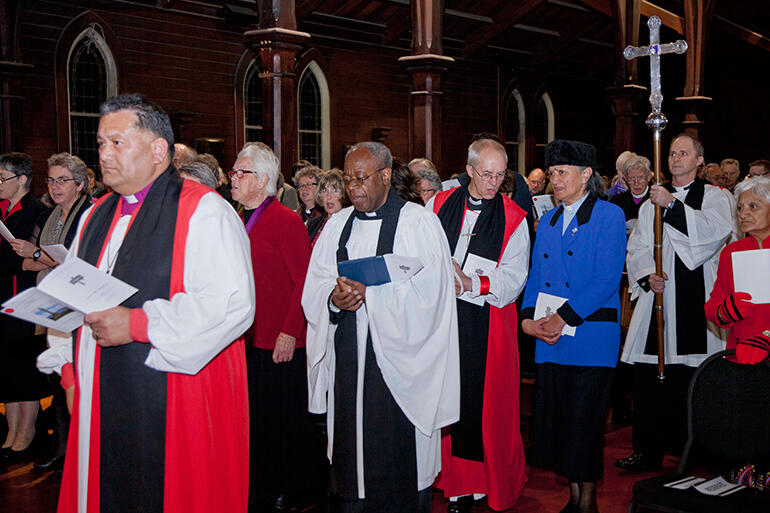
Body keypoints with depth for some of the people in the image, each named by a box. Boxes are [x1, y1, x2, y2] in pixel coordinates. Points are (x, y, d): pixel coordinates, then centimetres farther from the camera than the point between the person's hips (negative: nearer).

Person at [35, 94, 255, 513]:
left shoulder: (203, 212, -10)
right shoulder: (97, 216, 15)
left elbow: (232, 303, -21)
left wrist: (138, 324, -22)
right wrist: (69, 368, 9)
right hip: (99, 406, 7)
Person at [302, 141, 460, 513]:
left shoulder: (418, 222, -4)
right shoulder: (337, 225, 13)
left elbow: (425, 292, -13)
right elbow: (314, 288, 9)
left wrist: (369, 294, -21)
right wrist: (334, 298, -12)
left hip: (397, 357, -5)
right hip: (347, 356, 5)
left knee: (399, 451, 1)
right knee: (352, 443, 9)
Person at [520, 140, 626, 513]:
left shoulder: (609, 216, -3)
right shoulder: (547, 221, 16)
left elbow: (608, 277, -12)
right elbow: (535, 275, 15)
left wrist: (564, 316, -17)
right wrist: (529, 317, -2)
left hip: (590, 335, -6)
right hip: (550, 340, 6)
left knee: (584, 422, -1)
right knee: (554, 419, 7)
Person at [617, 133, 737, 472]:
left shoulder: (715, 197, 7)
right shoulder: (653, 202, 18)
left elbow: (715, 231, -13)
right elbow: (637, 247, 13)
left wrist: (672, 205, -18)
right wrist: (647, 275, -6)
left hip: (695, 301, -3)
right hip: (657, 295, 4)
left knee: (691, 381, -2)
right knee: (647, 376, 3)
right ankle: (648, 452, 13)